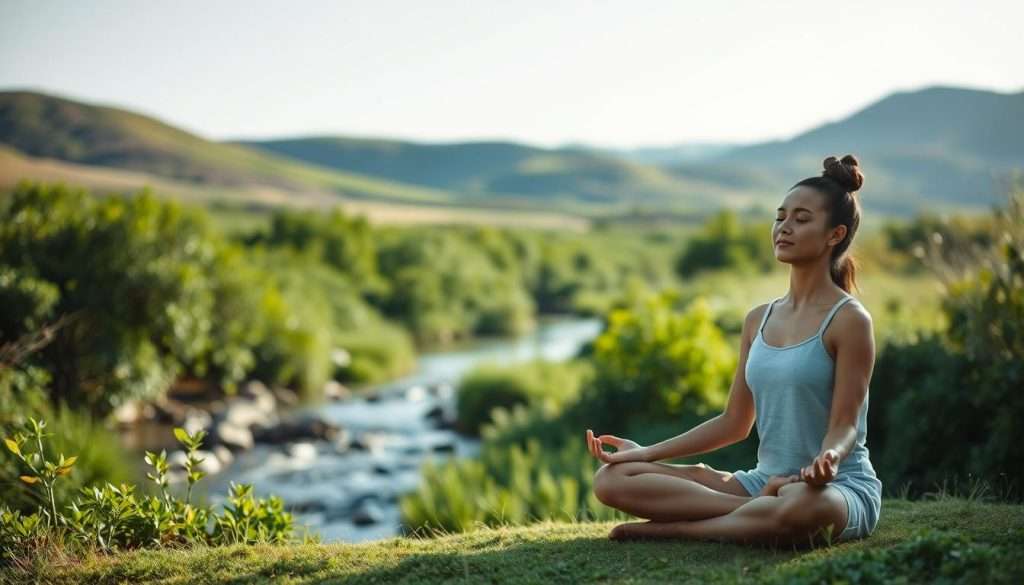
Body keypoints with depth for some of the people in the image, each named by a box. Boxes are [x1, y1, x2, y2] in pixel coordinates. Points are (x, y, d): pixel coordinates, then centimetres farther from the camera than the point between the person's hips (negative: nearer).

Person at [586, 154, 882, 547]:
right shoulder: (759, 320, 11)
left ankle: (667, 528, -24)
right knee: (613, 478, -10)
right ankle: (763, 509, -18)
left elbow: (844, 426, -12)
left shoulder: (849, 320, -8)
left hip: (840, 488, -6)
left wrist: (828, 458, -36)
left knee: (804, 507, -46)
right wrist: (647, 453, 9)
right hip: (766, 481, 6)